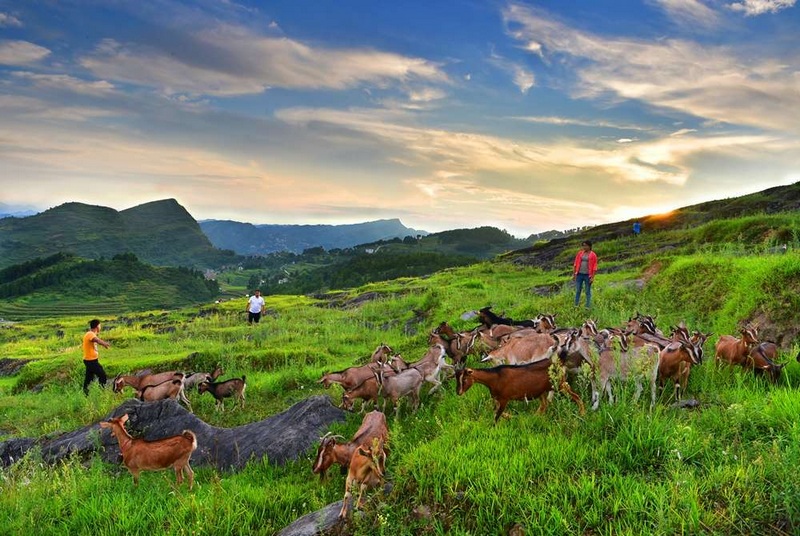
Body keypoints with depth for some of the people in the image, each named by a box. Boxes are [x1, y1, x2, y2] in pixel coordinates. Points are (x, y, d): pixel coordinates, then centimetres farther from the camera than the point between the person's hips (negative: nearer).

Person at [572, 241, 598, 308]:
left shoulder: (593, 255, -5)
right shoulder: (580, 253, 5)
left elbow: (594, 267, -6)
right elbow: (575, 264, 6)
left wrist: (592, 277, -11)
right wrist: (573, 274, 3)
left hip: (587, 276, -3)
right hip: (579, 275, 3)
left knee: (588, 292, 4)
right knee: (577, 291, 6)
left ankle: (588, 307, 11)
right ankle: (576, 306, 14)